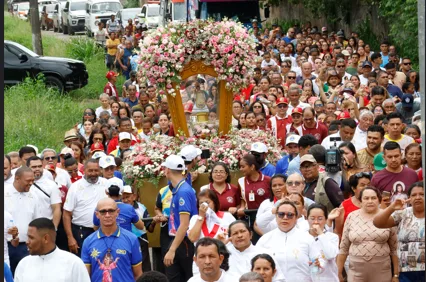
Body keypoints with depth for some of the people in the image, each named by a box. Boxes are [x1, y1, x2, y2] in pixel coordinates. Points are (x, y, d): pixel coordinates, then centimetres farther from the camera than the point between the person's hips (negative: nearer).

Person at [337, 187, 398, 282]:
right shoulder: (352, 217, 3)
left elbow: (394, 248, 4)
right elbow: (344, 248, 8)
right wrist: (339, 273, 7)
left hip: (381, 273, -1)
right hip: (356, 273, 1)